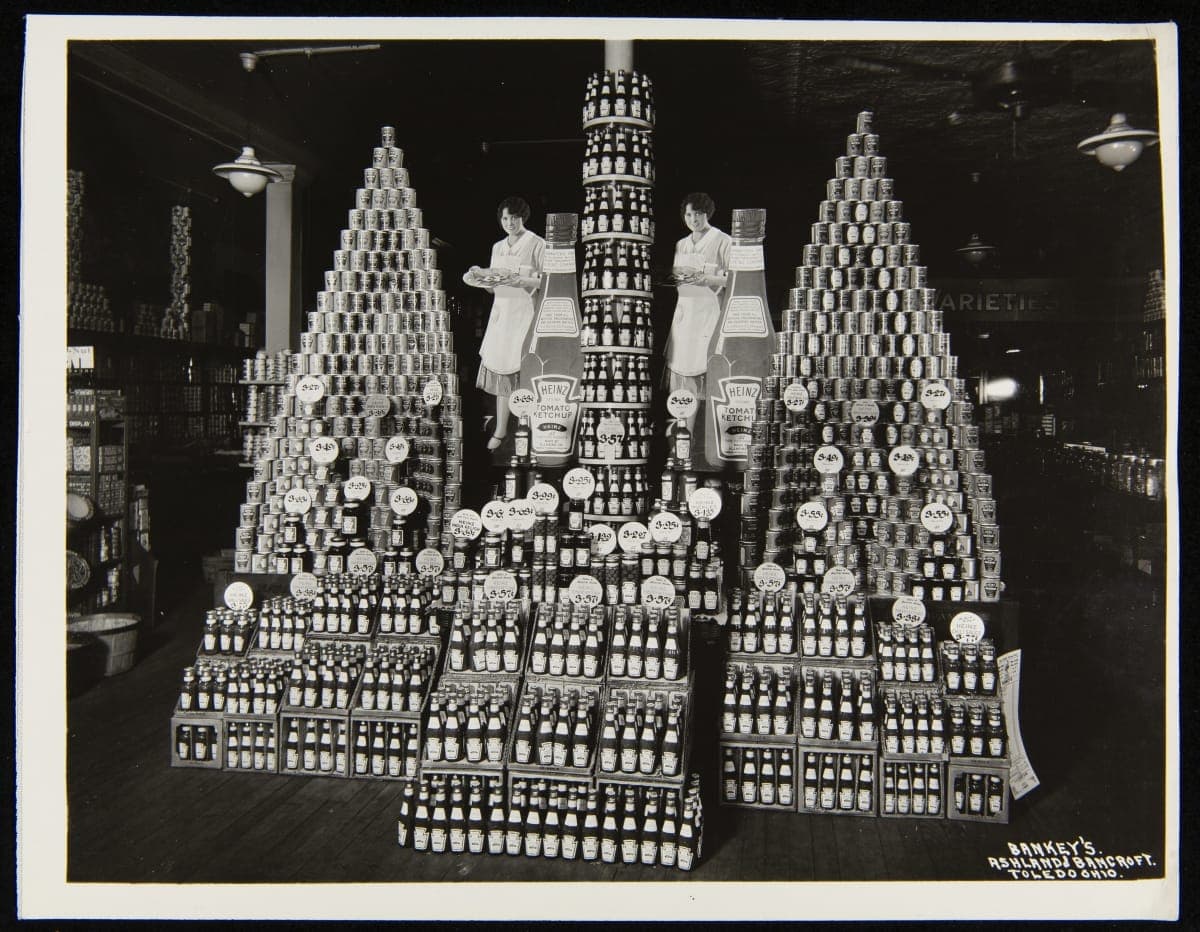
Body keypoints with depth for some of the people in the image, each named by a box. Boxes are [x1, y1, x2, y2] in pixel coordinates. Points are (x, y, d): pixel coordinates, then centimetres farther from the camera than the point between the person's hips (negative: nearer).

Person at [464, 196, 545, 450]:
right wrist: (482, 279, -5)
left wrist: (520, 281, -23)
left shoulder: (537, 244, -4)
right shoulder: (498, 248, 15)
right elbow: (495, 287, 16)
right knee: (500, 367, 4)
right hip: (502, 310, 6)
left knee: (524, 369, -8)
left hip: (527, 312, -5)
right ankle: (501, 429, 10)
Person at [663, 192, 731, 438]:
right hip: (684, 311, 6)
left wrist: (703, 278, -19)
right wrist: (676, 279, 0)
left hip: (710, 311, -6)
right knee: (683, 370, 1)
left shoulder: (722, 242, -1)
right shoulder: (681, 245, 18)